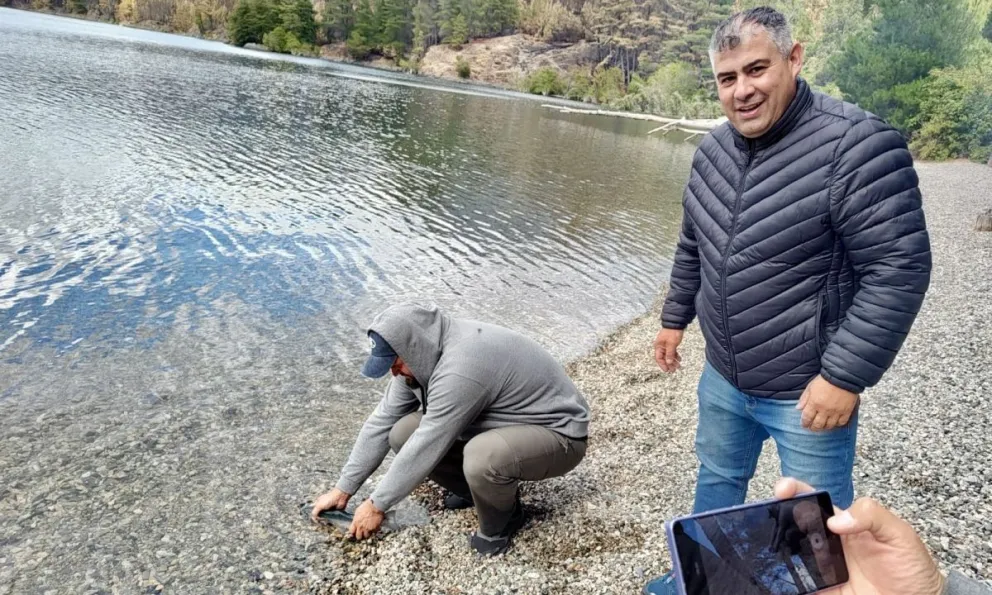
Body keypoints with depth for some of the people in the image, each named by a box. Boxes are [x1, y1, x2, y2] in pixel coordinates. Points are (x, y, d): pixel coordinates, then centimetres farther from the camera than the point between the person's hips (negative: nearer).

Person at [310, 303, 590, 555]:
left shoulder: (461, 368, -34)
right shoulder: (421, 356, -6)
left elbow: (426, 448, -28)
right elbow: (382, 421, 0)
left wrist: (377, 505, -15)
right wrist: (343, 489, 1)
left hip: (557, 433, -8)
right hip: (500, 424, 8)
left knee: (483, 458, -39)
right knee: (403, 433, -6)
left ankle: (500, 521, -5)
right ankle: (476, 488, 14)